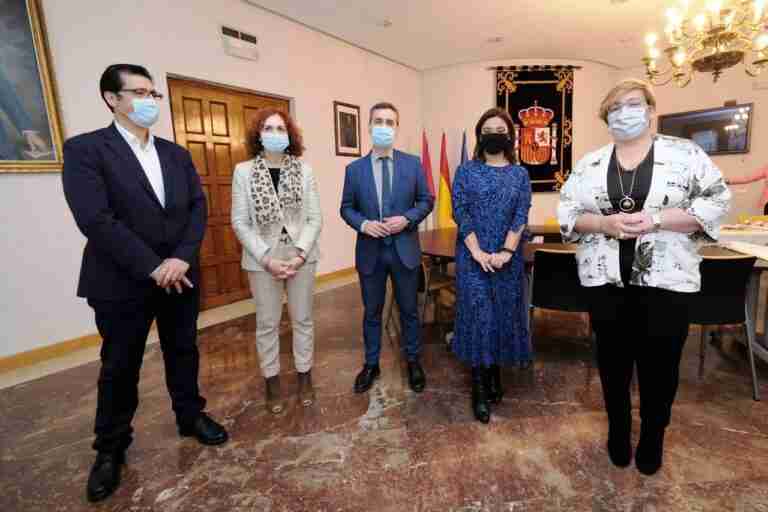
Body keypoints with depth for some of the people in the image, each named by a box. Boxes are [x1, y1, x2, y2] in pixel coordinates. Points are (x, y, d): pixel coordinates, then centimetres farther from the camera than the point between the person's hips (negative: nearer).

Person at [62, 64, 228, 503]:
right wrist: (153, 268, -18)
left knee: (184, 352, 17)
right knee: (120, 367, 11)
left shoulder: (177, 153, 9)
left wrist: (181, 258, -14)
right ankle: (111, 448, 32)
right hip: (122, 283, -4)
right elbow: (96, 219, -17)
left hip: (181, 275, 4)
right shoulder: (85, 149, -7)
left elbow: (198, 207, 0)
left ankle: (191, 415, 38)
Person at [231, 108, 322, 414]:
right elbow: (240, 222, -5)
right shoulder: (243, 171, -2)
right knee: (267, 323, 10)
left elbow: (315, 218, -2)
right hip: (262, 259, 0)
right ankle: (272, 381, 29)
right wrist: (267, 259, -13)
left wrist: (300, 253, -14)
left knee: (302, 319, 12)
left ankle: (304, 375, 30)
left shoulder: (304, 170, 0)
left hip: (302, 256, 1)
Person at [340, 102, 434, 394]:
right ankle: (371, 364, 31)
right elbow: (346, 208, 5)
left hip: (405, 249, 0)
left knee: (409, 310, 13)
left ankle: (413, 361, 33)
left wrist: (407, 219, -14)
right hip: (370, 251, 1)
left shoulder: (413, 164, 1)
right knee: (372, 312, 13)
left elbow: (426, 200, 4)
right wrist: (363, 224, -15)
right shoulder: (354, 169, 1)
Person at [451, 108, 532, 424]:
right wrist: (478, 252, -14)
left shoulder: (520, 175, 8)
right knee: (479, 315, -2)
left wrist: (506, 252, -14)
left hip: (508, 258, 2)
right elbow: (460, 213, -5)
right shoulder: (466, 171, 3)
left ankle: (495, 374, 29)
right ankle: (479, 390, 9)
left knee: (503, 313, 9)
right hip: (473, 256, -2)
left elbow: (521, 217, -1)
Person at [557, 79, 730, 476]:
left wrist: (656, 219, -17)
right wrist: (605, 223, -16)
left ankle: (653, 438, 34)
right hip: (605, 281, 1)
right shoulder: (589, 164, 6)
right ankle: (618, 430, 36)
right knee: (613, 360, 13)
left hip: (665, 281, -1)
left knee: (660, 365, 10)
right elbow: (566, 212, 2)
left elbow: (716, 203, -3)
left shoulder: (685, 153, 2)